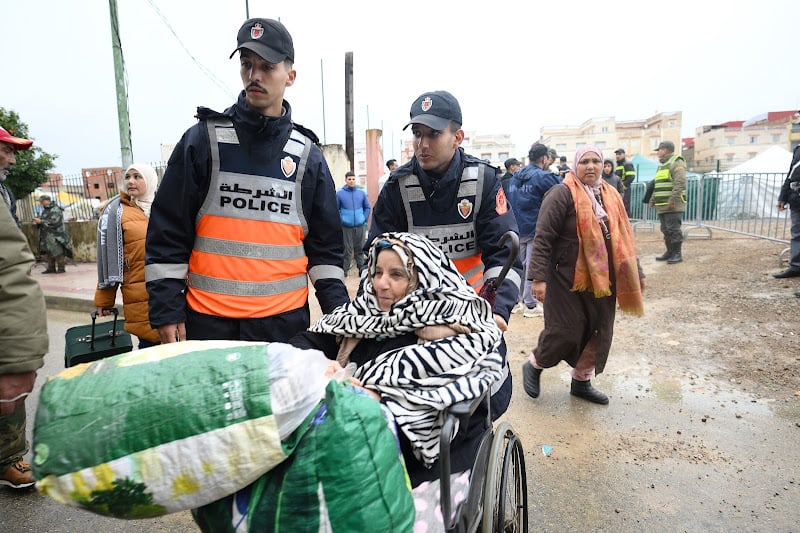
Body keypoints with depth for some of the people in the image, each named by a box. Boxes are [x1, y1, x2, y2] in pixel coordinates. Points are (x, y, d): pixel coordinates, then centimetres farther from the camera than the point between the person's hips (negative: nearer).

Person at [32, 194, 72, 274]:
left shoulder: (55, 210, -10)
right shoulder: (45, 210, 17)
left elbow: (54, 222, -20)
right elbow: (43, 221, 25)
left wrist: (41, 221, -18)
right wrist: (37, 221, 4)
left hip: (56, 236, -9)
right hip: (47, 235, 9)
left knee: (58, 252, -7)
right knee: (48, 252, 9)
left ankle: (61, 268, -3)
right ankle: (51, 268, 14)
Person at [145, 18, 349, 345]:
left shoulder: (308, 156, 5)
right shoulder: (202, 140, 0)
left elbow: (325, 246, 6)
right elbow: (167, 233, 0)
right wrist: (166, 309, -5)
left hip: (286, 321, 1)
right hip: (207, 319, 0)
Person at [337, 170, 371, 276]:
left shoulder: (361, 193, 6)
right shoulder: (339, 193, -1)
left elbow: (367, 207, 14)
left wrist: (364, 219, 5)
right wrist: (341, 220, -4)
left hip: (360, 226, 2)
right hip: (346, 227, -2)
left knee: (360, 249, 10)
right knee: (347, 250, 0)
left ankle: (362, 268, 19)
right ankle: (344, 270, 9)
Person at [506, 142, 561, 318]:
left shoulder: (515, 177, 9)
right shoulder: (543, 177, -12)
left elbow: (508, 199, 12)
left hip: (517, 229, 7)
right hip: (535, 230, -6)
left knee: (519, 264, 15)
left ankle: (517, 300, 21)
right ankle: (531, 305, 5)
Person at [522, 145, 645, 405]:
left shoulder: (610, 196, 11)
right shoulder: (562, 194, -11)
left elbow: (623, 238, 17)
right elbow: (543, 238, -16)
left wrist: (636, 274, 18)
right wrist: (539, 277, -22)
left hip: (602, 280, 7)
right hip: (567, 278, -7)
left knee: (598, 332, 11)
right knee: (565, 332, -4)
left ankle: (582, 382, 30)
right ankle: (533, 366, 23)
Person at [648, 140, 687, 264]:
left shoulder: (676, 163, -7)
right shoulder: (662, 165, 23)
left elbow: (680, 183, -19)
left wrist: (672, 200, -24)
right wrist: (652, 199, 20)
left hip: (672, 206, -9)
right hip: (662, 205, 9)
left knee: (673, 230, -7)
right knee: (665, 230, 12)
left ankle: (677, 254, -1)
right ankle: (669, 251, 19)